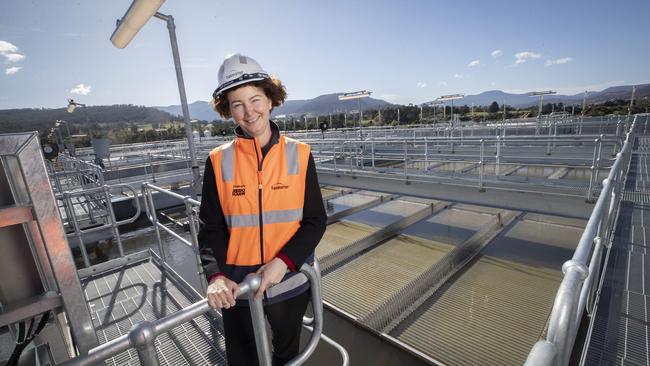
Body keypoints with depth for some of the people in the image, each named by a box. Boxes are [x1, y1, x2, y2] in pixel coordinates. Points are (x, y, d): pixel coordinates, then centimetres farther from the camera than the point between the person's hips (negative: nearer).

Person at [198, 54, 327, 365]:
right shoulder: (218, 161, -7)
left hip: (290, 284, 1)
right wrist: (215, 275, -21)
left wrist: (283, 262, -20)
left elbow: (316, 221, -8)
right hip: (238, 288, 0)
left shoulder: (299, 155, -9)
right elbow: (211, 228, -5)